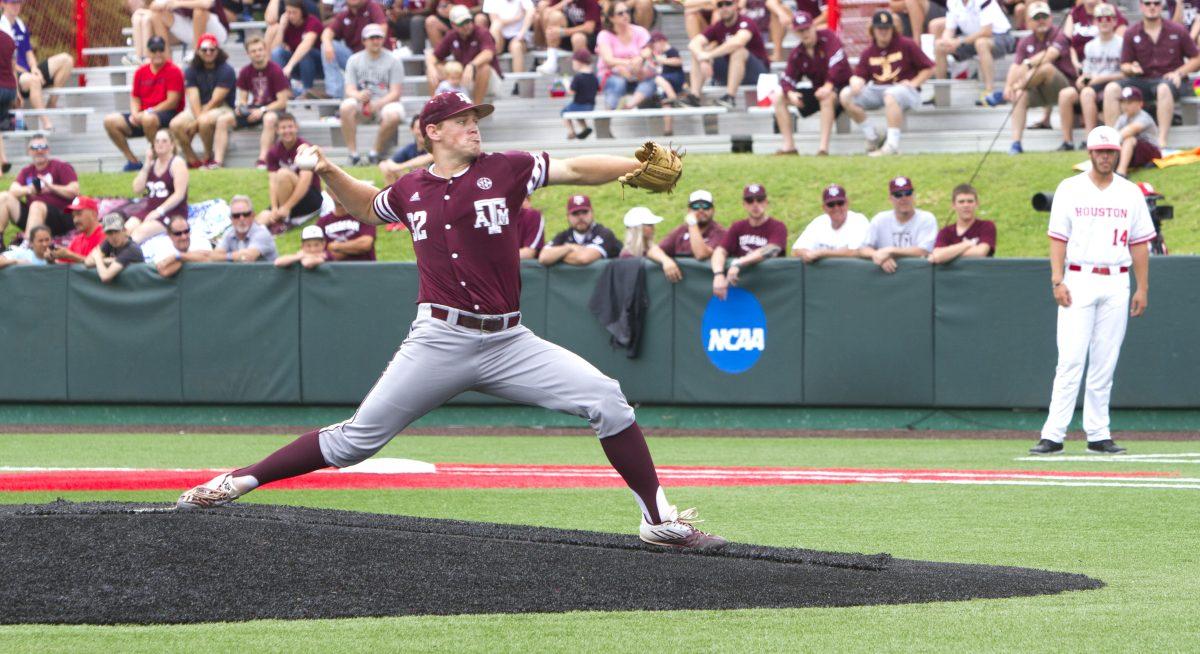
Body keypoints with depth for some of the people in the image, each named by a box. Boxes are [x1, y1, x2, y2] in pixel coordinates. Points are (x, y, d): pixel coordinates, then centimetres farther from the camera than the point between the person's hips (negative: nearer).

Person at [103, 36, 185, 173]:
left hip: (168, 115, -7)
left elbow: (172, 102, -13)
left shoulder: (173, 71, -6)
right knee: (110, 121, -10)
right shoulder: (141, 72, 12)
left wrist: (147, 112, -16)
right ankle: (132, 161, -6)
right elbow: (135, 98, 16)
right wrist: (135, 113, -7)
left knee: (148, 119, -42)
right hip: (142, 115, 7)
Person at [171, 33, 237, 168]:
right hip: (198, 110, 5)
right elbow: (193, 98, -5)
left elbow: (216, 100, -14)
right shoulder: (192, 71, 7)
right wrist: (198, 117, -24)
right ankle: (193, 161, -14)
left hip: (222, 108, -5)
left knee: (205, 121, -38)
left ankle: (208, 157, -14)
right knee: (175, 124, -22)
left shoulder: (226, 71, -9)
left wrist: (197, 122, -17)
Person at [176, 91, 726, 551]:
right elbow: (366, 207, 30)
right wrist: (329, 174, 12)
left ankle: (658, 519, -4)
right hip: (439, 342, -1)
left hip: (508, 342, 1)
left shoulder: (504, 171, 4)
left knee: (605, 399, -13)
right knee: (357, 438, -5)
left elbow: (577, 170, -4)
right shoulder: (409, 191, 9)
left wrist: (640, 167, -19)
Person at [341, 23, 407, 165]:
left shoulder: (393, 61, 0)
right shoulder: (354, 60, 7)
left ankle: (375, 153, -20)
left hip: (385, 102, -2)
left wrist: (378, 103, -25)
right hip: (361, 103, 2)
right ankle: (353, 153, -29)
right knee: (346, 107, -32)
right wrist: (359, 95, -26)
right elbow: (349, 90, 0)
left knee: (393, 115, -37)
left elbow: (395, 93, -6)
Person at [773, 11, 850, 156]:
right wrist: (790, 93, -22)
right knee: (779, 96, -2)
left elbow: (838, 63, -25)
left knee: (827, 96, -41)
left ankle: (823, 147, -41)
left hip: (840, 86, -7)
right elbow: (787, 78, 1)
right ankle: (789, 146, -7)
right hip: (817, 89, 7)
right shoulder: (797, 54, 2)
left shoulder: (828, 37, -14)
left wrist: (828, 86, -36)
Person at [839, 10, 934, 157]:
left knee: (891, 95, -41)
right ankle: (872, 137, -4)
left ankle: (892, 144, -38)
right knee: (846, 95, -12)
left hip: (904, 89, -6)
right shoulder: (868, 52, 10)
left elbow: (928, 68, 0)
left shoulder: (906, 45, -2)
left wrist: (913, 83, -13)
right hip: (877, 90, 6)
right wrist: (856, 83, -19)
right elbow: (859, 76, 5)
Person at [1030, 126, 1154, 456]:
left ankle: (1098, 435, 7)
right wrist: (1057, 281, -9)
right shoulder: (1070, 189, 3)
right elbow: (1058, 239, 1)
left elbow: (1139, 243, 11)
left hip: (1116, 283, 3)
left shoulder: (1131, 193, 9)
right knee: (1070, 359, -10)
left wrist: (1142, 288, 5)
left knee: (1104, 363, 3)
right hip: (1078, 280, -2)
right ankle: (1053, 435, -12)